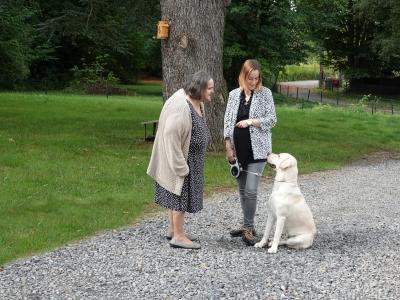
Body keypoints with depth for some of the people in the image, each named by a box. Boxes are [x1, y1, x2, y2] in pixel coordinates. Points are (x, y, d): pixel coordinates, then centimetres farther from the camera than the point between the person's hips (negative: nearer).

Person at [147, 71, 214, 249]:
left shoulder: (197, 103, 4)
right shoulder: (181, 106, -26)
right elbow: (171, 135, -28)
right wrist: (180, 166, -25)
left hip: (190, 159, 10)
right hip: (178, 158, -10)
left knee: (176, 194, 17)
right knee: (180, 195, -3)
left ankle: (173, 230, 28)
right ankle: (178, 236, 5)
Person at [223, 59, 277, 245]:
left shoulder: (265, 93, -2)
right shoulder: (234, 94, 7)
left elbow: (272, 119, -4)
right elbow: (227, 121, 7)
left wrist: (251, 121, -17)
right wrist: (228, 146, -1)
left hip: (257, 149, -4)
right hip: (238, 150, 4)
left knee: (251, 190, -11)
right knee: (242, 190, 11)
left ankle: (249, 229, -1)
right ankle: (247, 225, 23)